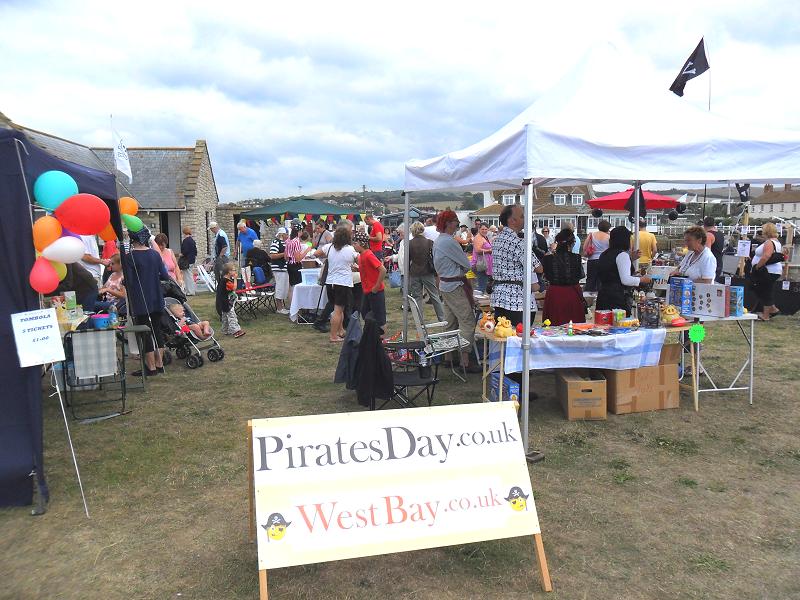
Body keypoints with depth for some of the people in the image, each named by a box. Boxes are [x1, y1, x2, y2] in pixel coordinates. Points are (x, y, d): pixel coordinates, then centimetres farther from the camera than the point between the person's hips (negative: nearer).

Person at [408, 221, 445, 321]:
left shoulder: (409, 244, -4)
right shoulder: (429, 242, -4)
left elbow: (407, 260, 2)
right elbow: (434, 258, -1)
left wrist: (407, 273, 12)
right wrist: (436, 272, 9)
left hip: (414, 274, 0)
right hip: (428, 273, 0)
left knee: (416, 297, 7)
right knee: (435, 296, 7)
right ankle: (442, 318, 10)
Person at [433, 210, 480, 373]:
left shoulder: (438, 241, 12)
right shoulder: (449, 241, -19)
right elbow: (466, 264, -13)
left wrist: (458, 271, 10)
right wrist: (462, 271, 8)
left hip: (445, 284, 10)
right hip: (455, 286, -10)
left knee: (450, 322, 16)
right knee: (467, 322, -7)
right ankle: (465, 361, -8)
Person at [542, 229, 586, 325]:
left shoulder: (549, 258, -10)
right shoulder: (576, 258, -10)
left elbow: (547, 276, 3)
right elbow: (581, 275, 1)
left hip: (554, 293, 1)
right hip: (573, 293, -1)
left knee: (554, 324, 8)